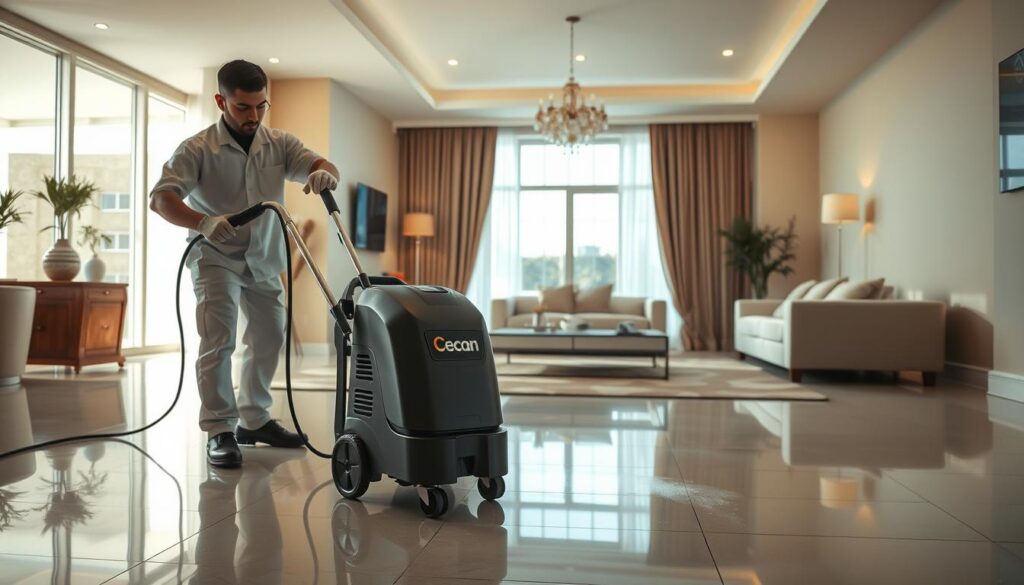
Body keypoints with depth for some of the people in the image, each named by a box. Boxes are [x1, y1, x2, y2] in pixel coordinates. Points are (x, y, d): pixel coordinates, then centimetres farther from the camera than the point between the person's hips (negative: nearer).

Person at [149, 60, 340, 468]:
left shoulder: (279, 143, 0)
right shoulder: (197, 149, -13)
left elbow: (322, 165, -11)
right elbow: (161, 198, -21)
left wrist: (323, 173, -37)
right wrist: (203, 223, -40)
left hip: (264, 259, 5)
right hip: (216, 256, -5)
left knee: (268, 340, 11)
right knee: (218, 340, -16)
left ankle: (254, 420, 27)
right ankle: (219, 431, -9)